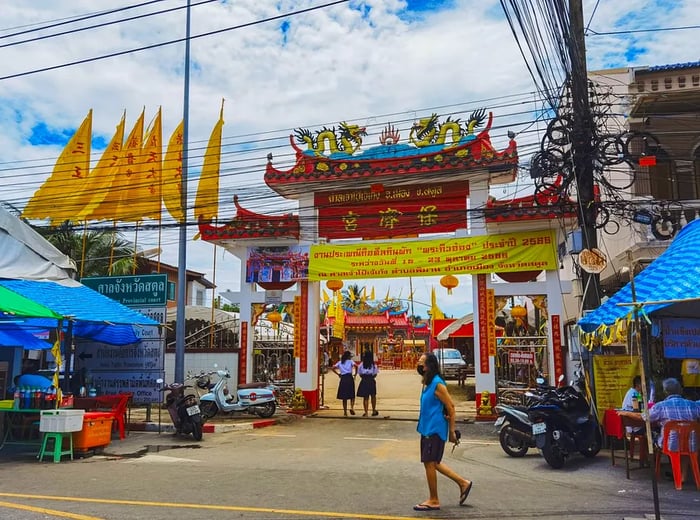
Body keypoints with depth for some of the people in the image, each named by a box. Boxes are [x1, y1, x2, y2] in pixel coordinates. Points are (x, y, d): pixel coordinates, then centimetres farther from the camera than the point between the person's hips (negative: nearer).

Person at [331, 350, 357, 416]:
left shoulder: (340, 362, 14)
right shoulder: (350, 361, 3)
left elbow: (333, 368, 5)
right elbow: (355, 366, -15)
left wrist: (338, 374, 12)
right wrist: (355, 374, -3)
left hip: (343, 378, 3)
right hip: (349, 378, -3)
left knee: (344, 396, 8)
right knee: (352, 395, 6)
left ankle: (345, 412, 9)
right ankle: (352, 407, -16)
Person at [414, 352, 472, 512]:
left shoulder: (437, 384, -19)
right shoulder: (427, 383, 9)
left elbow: (451, 407, -17)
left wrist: (452, 431, -14)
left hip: (435, 430, -9)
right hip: (427, 428, 9)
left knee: (430, 463, -1)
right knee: (433, 463, 16)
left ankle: (433, 501, 13)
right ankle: (463, 483, 27)